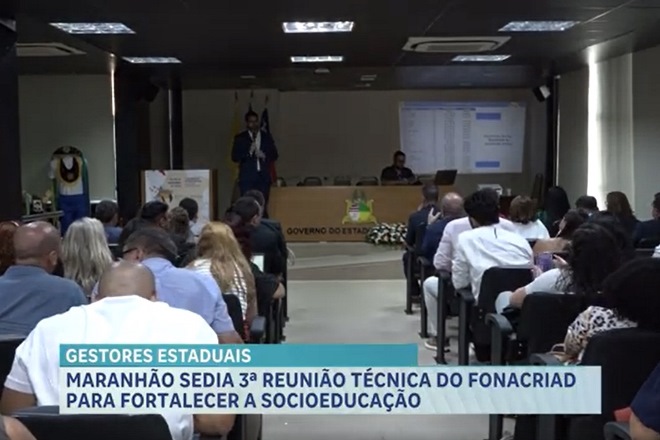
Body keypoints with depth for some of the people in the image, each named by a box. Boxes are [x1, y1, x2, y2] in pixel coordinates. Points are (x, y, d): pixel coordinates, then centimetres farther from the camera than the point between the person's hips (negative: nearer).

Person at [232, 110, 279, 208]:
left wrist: (264, 156, -8)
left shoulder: (267, 137, 13)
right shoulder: (240, 138, 6)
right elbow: (234, 157, -1)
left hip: (264, 177, 2)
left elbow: (275, 155, 12)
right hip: (247, 177, -2)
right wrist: (249, 152, -16)